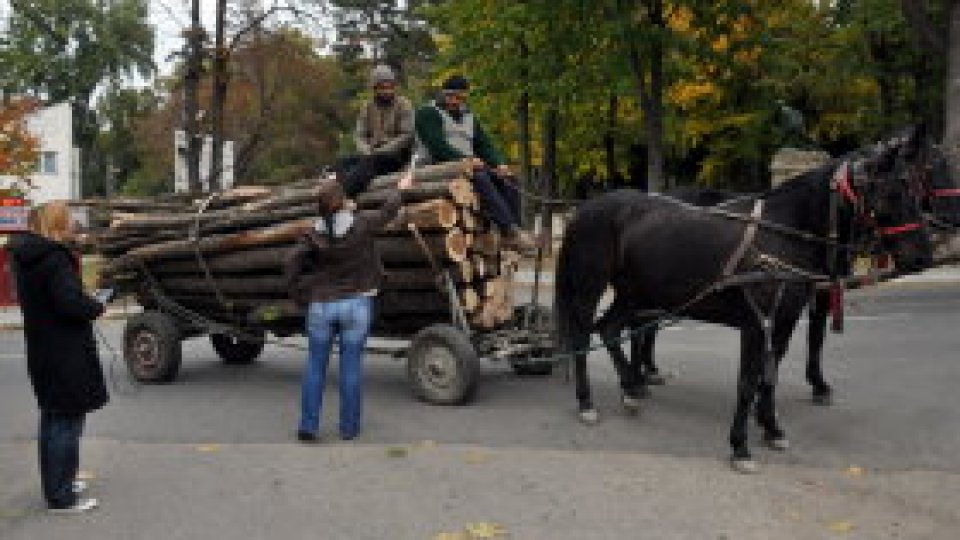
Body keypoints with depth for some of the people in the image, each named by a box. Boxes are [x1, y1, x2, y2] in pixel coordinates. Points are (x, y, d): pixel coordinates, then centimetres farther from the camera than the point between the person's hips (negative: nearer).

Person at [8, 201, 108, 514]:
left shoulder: (26, 259, 9)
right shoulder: (55, 259, -19)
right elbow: (71, 302, -27)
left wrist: (86, 304, 5)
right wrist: (96, 306, -8)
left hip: (42, 353, 10)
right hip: (66, 356, -10)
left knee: (53, 419, 20)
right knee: (67, 421, -2)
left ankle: (57, 483, 33)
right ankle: (61, 497, 3)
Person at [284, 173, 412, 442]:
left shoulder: (314, 235, -3)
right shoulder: (362, 223, -6)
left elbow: (292, 267, -7)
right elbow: (388, 210, 10)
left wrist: (302, 297, 4)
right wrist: (401, 187, 28)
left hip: (320, 306, 1)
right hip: (356, 304, -1)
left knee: (315, 366, 10)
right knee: (351, 365, 6)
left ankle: (308, 426, 11)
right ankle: (349, 426, 13)